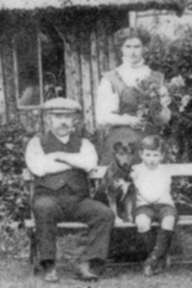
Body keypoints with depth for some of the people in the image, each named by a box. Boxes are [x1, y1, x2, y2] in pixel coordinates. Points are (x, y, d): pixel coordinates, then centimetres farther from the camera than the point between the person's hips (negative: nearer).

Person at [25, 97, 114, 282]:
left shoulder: (83, 143, 15)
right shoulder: (37, 143, 10)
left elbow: (90, 162, -9)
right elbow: (39, 167, -12)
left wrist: (59, 156, -9)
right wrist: (76, 161, -4)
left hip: (78, 201, 3)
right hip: (49, 199, -2)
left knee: (105, 214, -24)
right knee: (44, 208, -37)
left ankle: (85, 264, -20)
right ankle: (49, 266, -28)